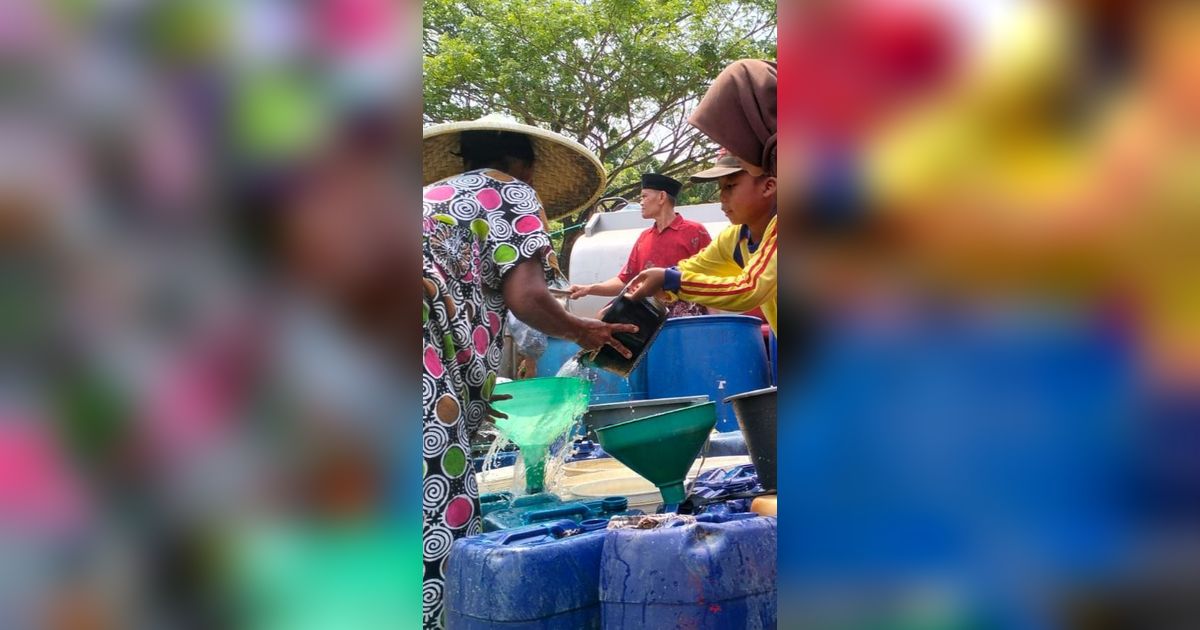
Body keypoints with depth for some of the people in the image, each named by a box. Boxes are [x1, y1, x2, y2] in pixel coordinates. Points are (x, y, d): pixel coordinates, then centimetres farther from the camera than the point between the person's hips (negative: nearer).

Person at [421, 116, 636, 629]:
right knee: (443, 540, -8)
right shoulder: (513, 194, 14)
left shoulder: (434, 194, 34)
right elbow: (526, 297, 0)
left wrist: (468, 397, 37)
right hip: (429, 378, -7)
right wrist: (584, 331, 19)